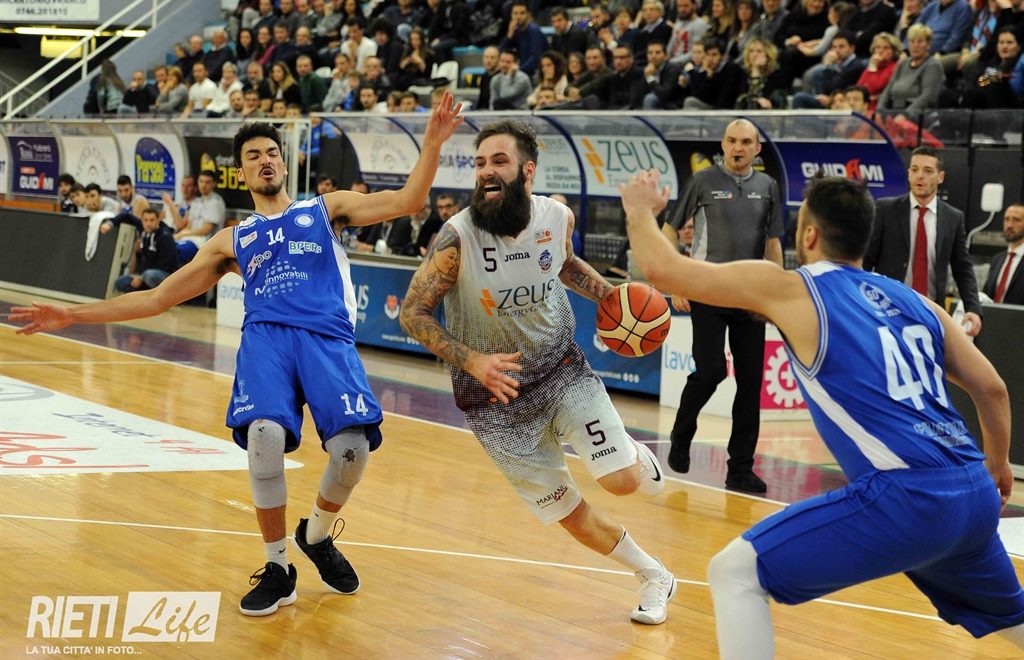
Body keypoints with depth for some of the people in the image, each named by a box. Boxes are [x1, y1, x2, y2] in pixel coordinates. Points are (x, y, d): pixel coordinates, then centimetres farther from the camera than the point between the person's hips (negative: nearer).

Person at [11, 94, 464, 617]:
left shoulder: (326, 208, 20)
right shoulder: (231, 241, 24)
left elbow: (408, 200, 11)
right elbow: (157, 298, 24)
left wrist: (432, 142, -4)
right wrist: (72, 314, 17)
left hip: (328, 338, -1)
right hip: (266, 337, 1)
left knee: (352, 446, -25)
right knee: (265, 435, -31)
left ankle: (318, 536, 11)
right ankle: (277, 569, -9)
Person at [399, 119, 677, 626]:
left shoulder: (557, 217, -10)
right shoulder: (457, 238, -22)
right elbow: (412, 314, -15)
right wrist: (471, 360, -27)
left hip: (563, 368, 2)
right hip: (496, 395, -2)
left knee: (622, 480, -11)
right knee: (568, 512, 5)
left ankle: (640, 457, 28)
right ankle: (655, 576, 29)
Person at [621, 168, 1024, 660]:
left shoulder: (791, 290, 2)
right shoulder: (913, 300, 18)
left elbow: (662, 269, 4)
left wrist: (639, 209, 24)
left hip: (905, 499, -7)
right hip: (976, 494, 7)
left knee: (735, 573, 1)